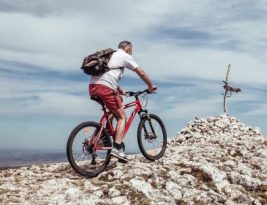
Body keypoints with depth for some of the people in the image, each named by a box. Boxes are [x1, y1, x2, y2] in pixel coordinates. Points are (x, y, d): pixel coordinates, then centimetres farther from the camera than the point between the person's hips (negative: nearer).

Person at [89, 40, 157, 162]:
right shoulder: (125, 56, 9)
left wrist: (120, 91, 43)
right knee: (122, 117, 1)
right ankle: (117, 148, -13)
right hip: (105, 87, -8)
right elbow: (141, 73, 5)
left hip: (92, 86, 8)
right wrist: (151, 87, 18)